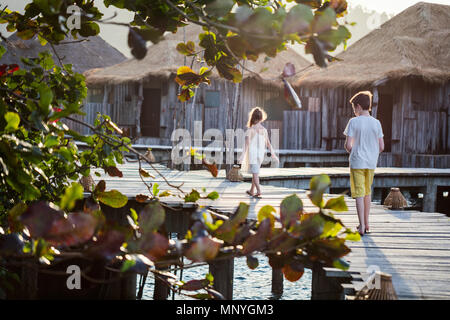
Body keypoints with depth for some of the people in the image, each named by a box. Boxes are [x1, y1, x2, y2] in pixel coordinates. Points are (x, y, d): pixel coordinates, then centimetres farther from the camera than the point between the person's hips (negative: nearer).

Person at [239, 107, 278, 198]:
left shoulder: (250, 130, -12)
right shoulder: (264, 130, 1)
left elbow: (247, 144, -19)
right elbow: (268, 143, 5)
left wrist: (243, 155, -21)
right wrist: (273, 154, 15)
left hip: (252, 153, -5)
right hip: (261, 153, 5)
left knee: (255, 173, -3)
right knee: (255, 172, 18)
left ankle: (259, 192, -14)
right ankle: (252, 191, 29)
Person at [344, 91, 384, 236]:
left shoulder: (354, 122, -10)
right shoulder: (376, 123, 2)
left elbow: (348, 145, -13)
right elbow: (381, 147, 2)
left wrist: (352, 152, 8)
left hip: (357, 162, -4)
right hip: (371, 163, 4)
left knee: (359, 194, -2)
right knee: (367, 192, 17)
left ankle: (362, 226, -7)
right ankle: (366, 223, 24)